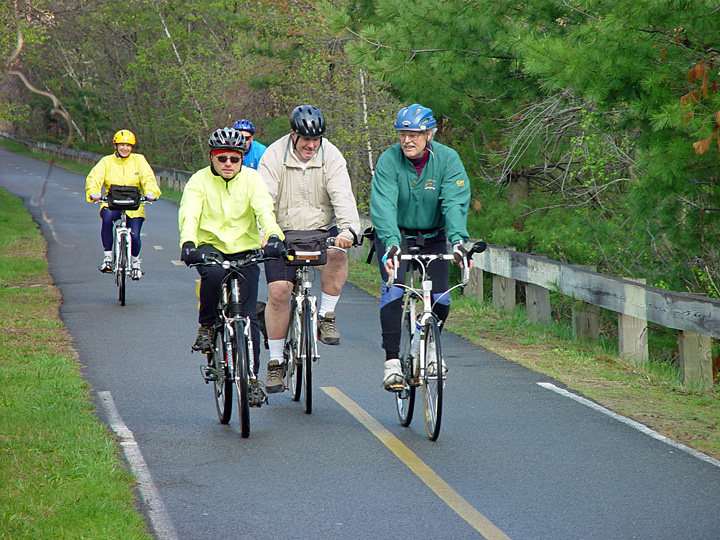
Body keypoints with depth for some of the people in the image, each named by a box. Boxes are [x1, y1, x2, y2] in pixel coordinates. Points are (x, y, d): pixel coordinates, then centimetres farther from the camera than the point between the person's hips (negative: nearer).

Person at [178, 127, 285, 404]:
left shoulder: (252, 179, -4)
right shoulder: (199, 181, -6)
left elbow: (264, 210, -19)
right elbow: (189, 214, -20)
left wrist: (273, 236, -40)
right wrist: (188, 242, -41)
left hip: (244, 249, 1)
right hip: (210, 246, -1)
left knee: (248, 317, -6)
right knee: (214, 274, -36)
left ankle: (251, 377, 7)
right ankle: (206, 327, -10)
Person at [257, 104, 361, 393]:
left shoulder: (331, 156, -7)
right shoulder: (274, 156, -9)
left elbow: (343, 196, -19)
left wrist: (348, 229, -37)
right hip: (283, 234, -1)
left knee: (337, 253, -32)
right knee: (278, 291, -13)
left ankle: (326, 316, -11)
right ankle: (276, 362, 0)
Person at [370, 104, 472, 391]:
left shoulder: (447, 159, -15)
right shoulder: (389, 160, -18)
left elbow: (455, 203, -25)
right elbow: (383, 205, -29)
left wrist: (458, 240, -42)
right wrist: (391, 244, -45)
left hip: (433, 238, 2)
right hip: (395, 236, -2)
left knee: (441, 300, -7)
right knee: (393, 291, -23)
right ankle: (392, 361, -16)